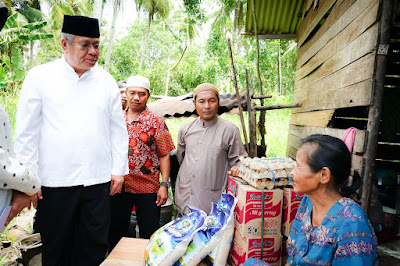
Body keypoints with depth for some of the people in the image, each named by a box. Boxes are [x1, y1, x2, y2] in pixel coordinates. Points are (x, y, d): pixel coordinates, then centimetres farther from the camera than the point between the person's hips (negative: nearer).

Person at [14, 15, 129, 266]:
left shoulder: (106, 81, 8)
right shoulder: (40, 76, 1)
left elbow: (118, 129, 10)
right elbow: (26, 132, 1)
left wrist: (119, 169, 7)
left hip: (98, 180, 2)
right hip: (55, 181, -2)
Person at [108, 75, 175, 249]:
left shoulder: (156, 121, -2)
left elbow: (164, 155, -5)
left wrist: (164, 185, -11)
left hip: (148, 188, -3)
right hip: (118, 185, 4)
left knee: (149, 234, 7)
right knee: (115, 233, 16)